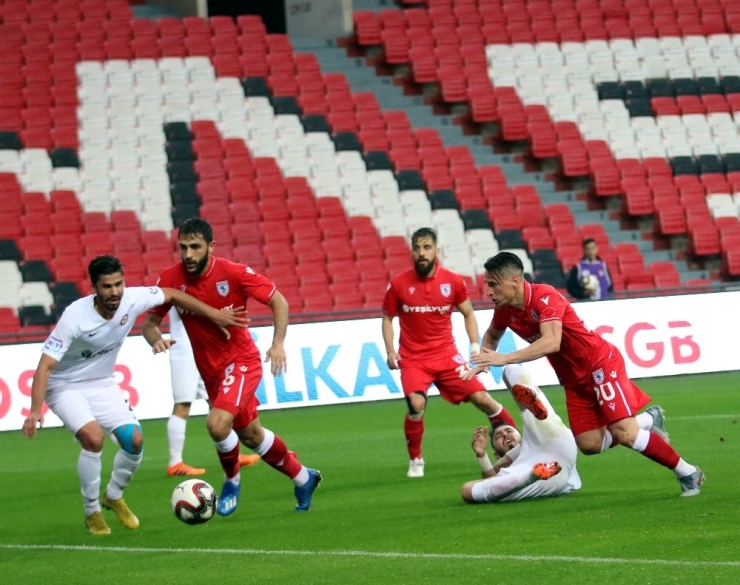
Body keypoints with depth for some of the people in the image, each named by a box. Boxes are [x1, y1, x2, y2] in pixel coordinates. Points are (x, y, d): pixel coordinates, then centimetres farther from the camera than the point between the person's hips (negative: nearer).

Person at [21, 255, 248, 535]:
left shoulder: (132, 300, -18)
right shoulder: (75, 316, -31)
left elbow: (172, 295, 2)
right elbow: (45, 365, -31)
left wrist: (215, 315, 1)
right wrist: (35, 411, -41)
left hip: (102, 384, 5)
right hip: (65, 387, -5)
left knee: (134, 440, -8)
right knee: (93, 436, -28)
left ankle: (114, 496, 22)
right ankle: (92, 512, -7)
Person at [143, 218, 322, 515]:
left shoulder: (234, 273, -20)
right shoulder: (171, 279, -12)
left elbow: (278, 301, -10)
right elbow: (150, 322, -2)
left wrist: (278, 344, -23)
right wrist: (156, 339, -25)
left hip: (241, 361, -5)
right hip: (211, 370, 5)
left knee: (217, 424, -26)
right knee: (251, 435, 17)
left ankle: (232, 480, 3)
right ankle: (303, 478, 40)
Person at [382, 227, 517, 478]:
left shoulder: (453, 281, -4)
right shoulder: (398, 284, -7)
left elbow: (468, 314, 11)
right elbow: (387, 318, 7)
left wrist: (475, 346, 0)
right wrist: (390, 351, -5)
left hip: (446, 355, 2)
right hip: (413, 359, -2)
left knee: (481, 398, -4)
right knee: (416, 405, -24)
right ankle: (415, 460, -2)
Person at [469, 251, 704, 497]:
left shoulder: (545, 297, -27)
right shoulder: (505, 310, -4)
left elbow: (551, 342, -42)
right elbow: (491, 336, 20)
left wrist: (504, 358, -43)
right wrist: (483, 361, -1)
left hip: (601, 363, -8)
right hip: (574, 379, 8)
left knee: (625, 432, -18)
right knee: (589, 445, 0)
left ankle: (688, 473, -2)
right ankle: (647, 421, 22)